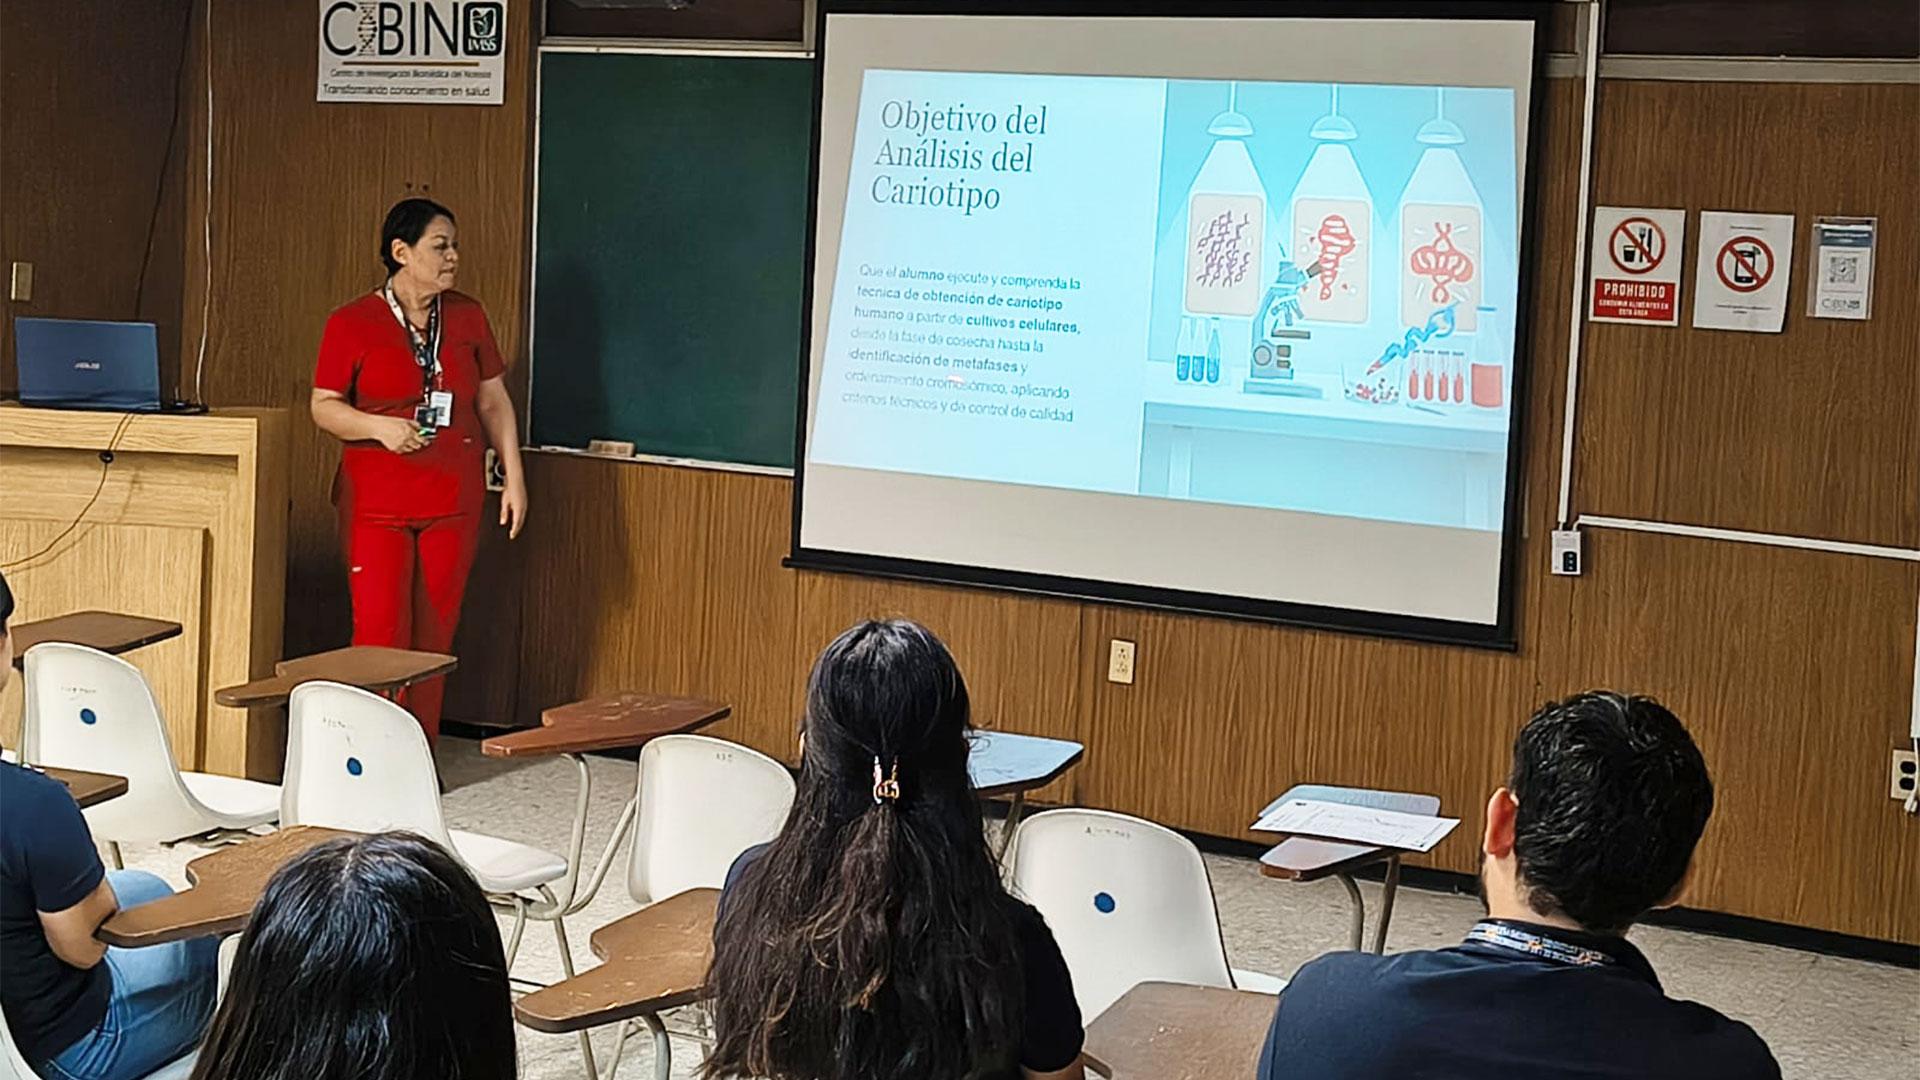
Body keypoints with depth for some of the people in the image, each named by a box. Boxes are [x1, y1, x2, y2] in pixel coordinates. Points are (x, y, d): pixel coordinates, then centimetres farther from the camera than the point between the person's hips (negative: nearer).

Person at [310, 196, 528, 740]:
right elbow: (324, 407, -1)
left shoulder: (467, 317, 9)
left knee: (435, 638, 6)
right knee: (380, 638, -8)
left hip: (453, 501, 3)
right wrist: (379, 426, -19)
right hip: (377, 505, -3)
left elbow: (494, 402, 14)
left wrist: (514, 477, 8)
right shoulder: (352, 324, -2)